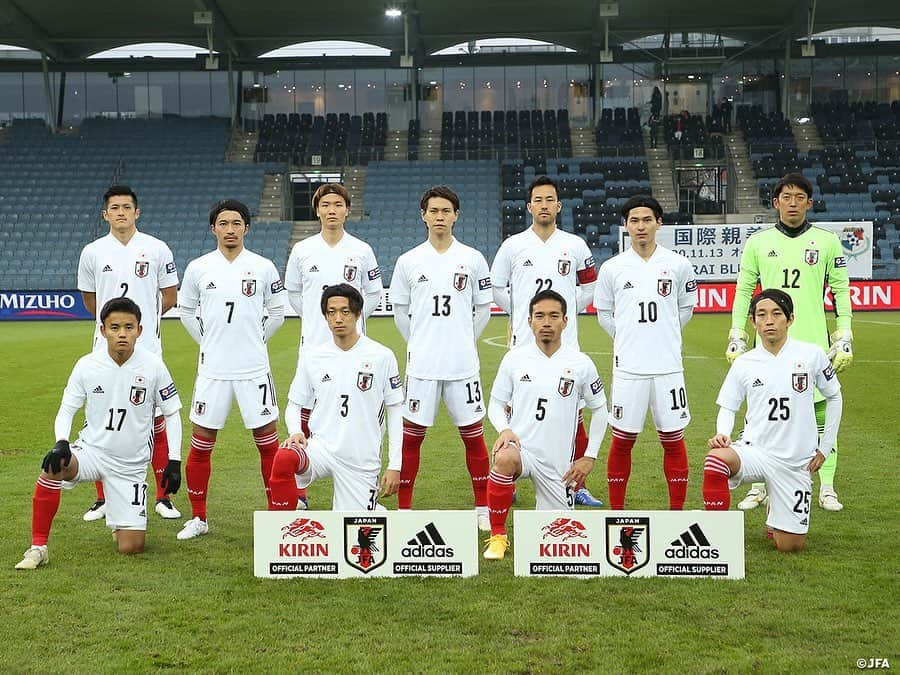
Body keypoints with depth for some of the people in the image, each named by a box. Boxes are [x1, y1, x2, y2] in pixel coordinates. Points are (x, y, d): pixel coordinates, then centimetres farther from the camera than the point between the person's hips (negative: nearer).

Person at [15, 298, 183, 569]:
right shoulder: (87, 365, -8)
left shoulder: (153, 365, -9)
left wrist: (174, 462, -6)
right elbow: (66, 411, -1)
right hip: (91, 451, 0)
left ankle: (119, 521, 33)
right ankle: (38, 547, -19)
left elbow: (171, 414, 0)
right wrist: (61, 443, -22)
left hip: (130, 465, 0)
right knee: (53, 467, -35)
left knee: (131, 547, -6)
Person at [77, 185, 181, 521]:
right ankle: (103, 498, 16)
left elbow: (170, 297, 8)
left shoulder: (157, 249, 1)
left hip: (147, 350, -1)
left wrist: (141, 318, 10)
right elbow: (89, 299, 17)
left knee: (156, 423, 2)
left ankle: (163, 497, 11)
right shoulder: (92, 252, 5)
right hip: (106, 351, 2)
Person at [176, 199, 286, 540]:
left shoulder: (264, 267, 0)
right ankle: (198, 518, 17)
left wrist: (254, 339, 8)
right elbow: (186, 311, 15)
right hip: (213, 369, 1)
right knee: (201, 443, 4)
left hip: (254, 369, -1)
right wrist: (208, 341, 10)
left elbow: (276, 312, 11)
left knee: (268, 440, 3)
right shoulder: (198, 268, 2)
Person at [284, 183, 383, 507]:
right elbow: (292, 292, 16)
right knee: (305, 415, 1)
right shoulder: (302, 250, 4)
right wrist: (312, 317, 10)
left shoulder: (362, 250, 2)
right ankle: (298, 491, 9)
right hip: (313, 344, 1)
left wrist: (353, 316, 4)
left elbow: (374, 294, 12)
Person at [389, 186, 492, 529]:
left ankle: (483, 508, 16)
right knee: (411, 435, 3)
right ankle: (404, 509, 13)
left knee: (473, 434, 5)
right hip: (421, 364, 0)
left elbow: (483, 309, 10)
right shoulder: (408, 261, 3)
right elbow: (400, 311, 12)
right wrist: (419, 344, 9)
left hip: (462, 363, 0)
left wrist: (464, 343, 10)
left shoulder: (472, 259, 2)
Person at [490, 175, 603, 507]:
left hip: (565, 345, 1)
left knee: (573, 416, 2)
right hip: (523, 343, 0)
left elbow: (589, 286, 16)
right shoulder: (513, 245, 3)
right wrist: (519, 313, 8)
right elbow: (496, 287, 12)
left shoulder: (575, 246, 5)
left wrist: (567, 311, 9)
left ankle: (577, 486, 11)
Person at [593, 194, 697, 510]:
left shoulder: (677, 265, 2)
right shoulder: (612, 268, 1)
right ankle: (616, 511, 17)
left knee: (673, 440, 6)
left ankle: (677, 511, 16)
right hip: (628, 367, 0)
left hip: (668, 366, 0)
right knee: (622, 441, 5)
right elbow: (604, 313, 13)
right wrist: (627, 339, 10)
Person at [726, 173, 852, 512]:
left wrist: (844, 338, 2)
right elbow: (743, 290, 9)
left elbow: (841, 290, 7)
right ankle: (759, 488, 14)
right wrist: (736, 337, 5)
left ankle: (827, 489, 11)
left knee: (822, 414, 1)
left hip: (814, 344, -1)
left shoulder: (827, 241, 5)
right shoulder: (758, 242, 7)